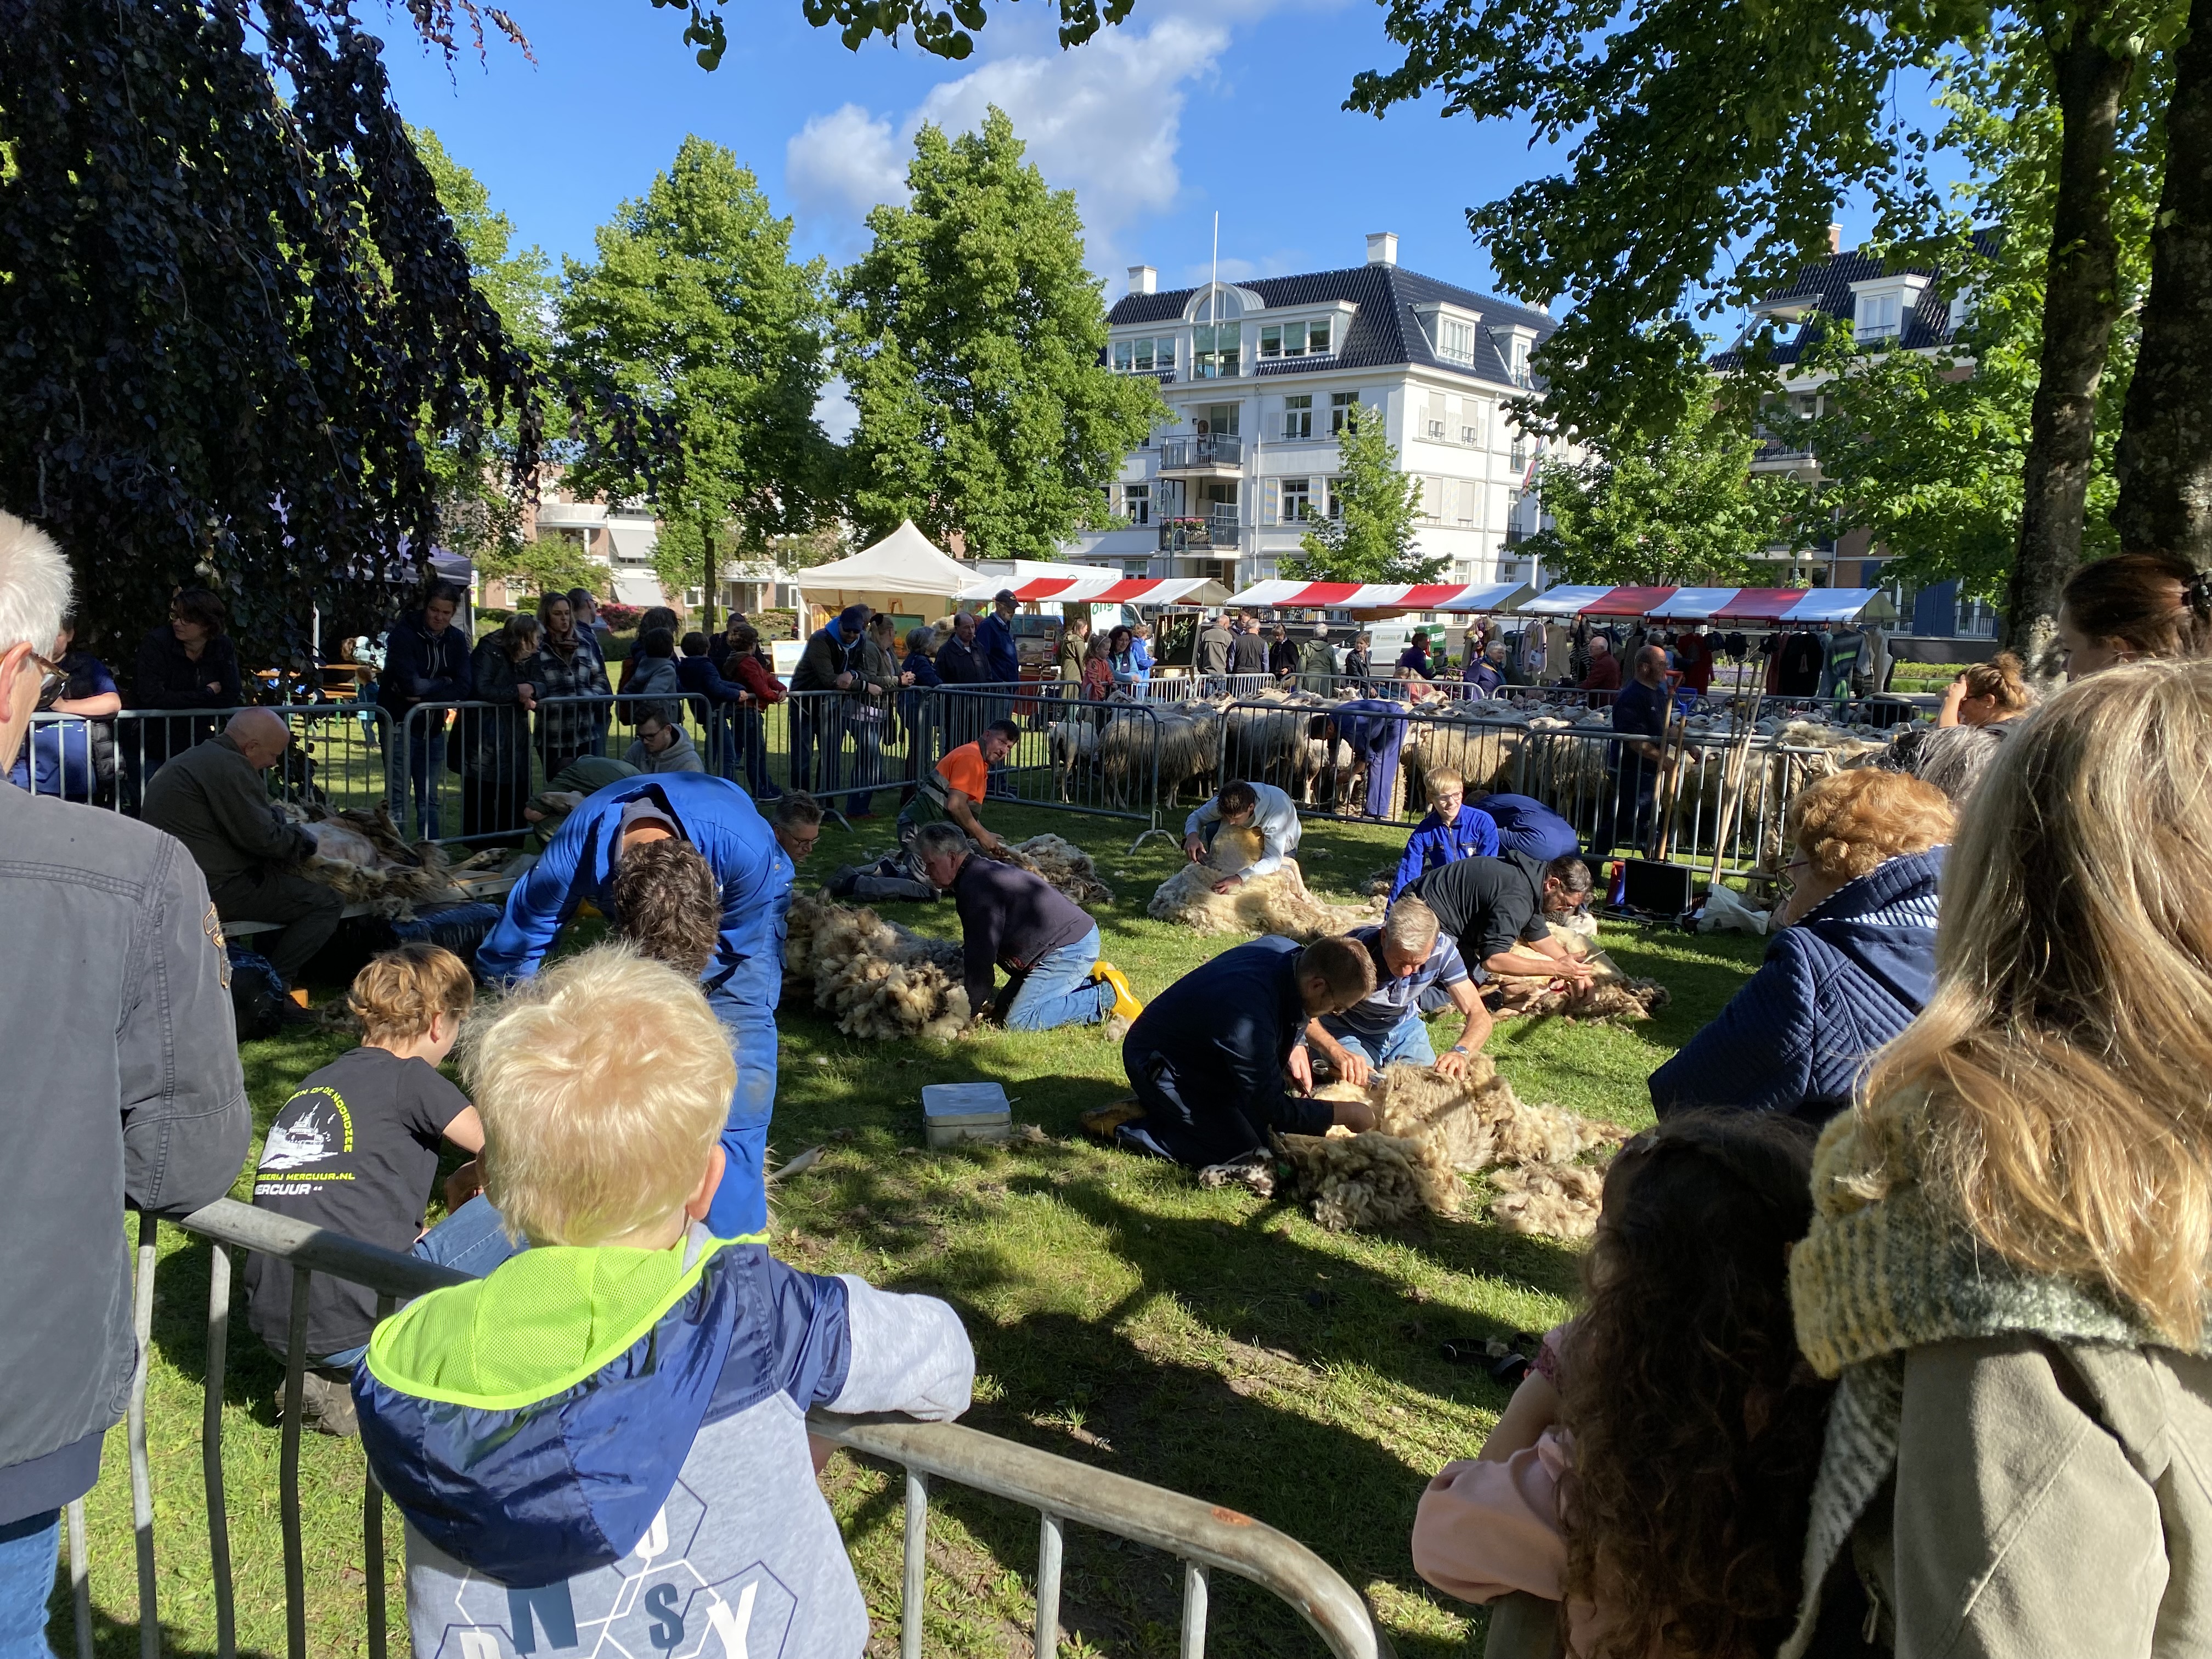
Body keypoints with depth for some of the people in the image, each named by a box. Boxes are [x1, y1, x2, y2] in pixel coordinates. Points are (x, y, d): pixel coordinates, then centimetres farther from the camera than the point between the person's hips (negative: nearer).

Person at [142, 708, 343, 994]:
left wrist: (290, 833, 13)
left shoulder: (196, 757, 18)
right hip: (211, 889, -11)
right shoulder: (228, 766, -16)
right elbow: (261, 838, -18)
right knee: (328, 905, -12)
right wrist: (303, 841, -1)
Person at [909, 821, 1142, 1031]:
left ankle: (1107, 997, -10)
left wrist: (972, 1009, -8)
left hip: (1070, 949, -11)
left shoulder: (975, 889, -19)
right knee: (1005, 1006, 14)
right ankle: (1093, 981, 13)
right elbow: (975, 949, 21)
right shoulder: (980, 873, 15)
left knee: (1018, 1021, -14)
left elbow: (981, 955, -18)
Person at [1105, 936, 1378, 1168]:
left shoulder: (1289, 950, -15)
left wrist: (1296, 1046, -1)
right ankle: (1128, 1127, -4)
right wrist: (1347, 1113, -19)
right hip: (1158, 1066, -9)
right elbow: (1276, 1111, -27)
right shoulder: (1249, 1023, -40)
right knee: (1243, 1153, -13)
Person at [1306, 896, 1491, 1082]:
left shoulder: (1442, 949, -24)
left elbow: (1479, 1014, -22)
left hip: (1404, 1028, 4)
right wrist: (1338, 1052, -57)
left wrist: (1460, 1051, -44)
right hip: (1347, 1030, -3)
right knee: (1360, 1088, -27)